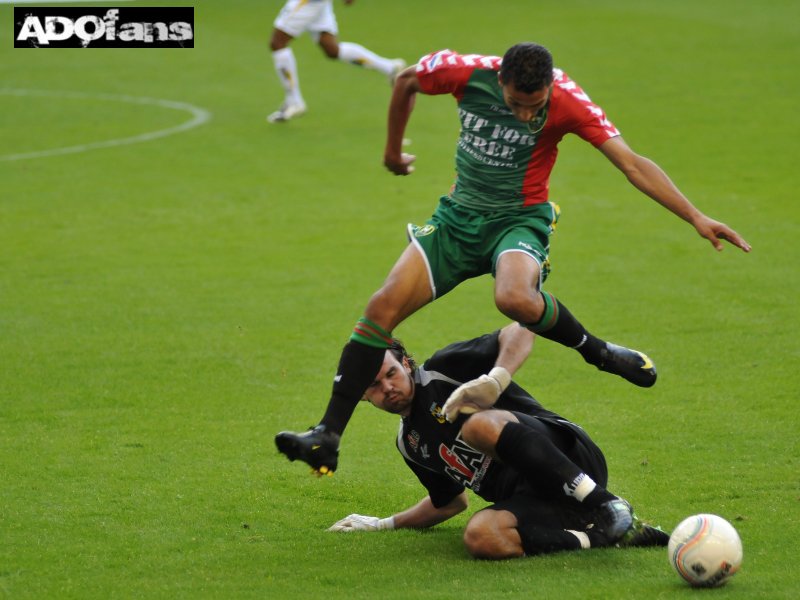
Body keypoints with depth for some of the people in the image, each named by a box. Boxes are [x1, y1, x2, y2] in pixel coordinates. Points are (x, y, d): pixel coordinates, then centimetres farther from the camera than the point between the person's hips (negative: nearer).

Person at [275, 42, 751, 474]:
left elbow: (633, 164, -22)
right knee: (383, 307, -11)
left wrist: (697, 218, -28)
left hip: (519, 220, -4)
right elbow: (407, 81, 8)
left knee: (515, 298, -37)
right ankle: (328, 436, -7)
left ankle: (597, 352, -9)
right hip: (458, 218, 4)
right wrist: (393, 149, 20)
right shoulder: (467, 73, -14)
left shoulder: (567, 102, -20)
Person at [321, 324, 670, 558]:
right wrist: (384, 524, 36)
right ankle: (605, 536, -23)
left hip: (568, 456, -6)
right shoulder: (409, 443, 23)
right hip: (532, 498, 6)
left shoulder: (443, 370, 4)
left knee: (479, 424, -36)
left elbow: (519, 332, -6)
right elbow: (451, 502, 37)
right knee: (480, 538, -31)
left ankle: (605, 506, -34)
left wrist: (493, 382, -23)